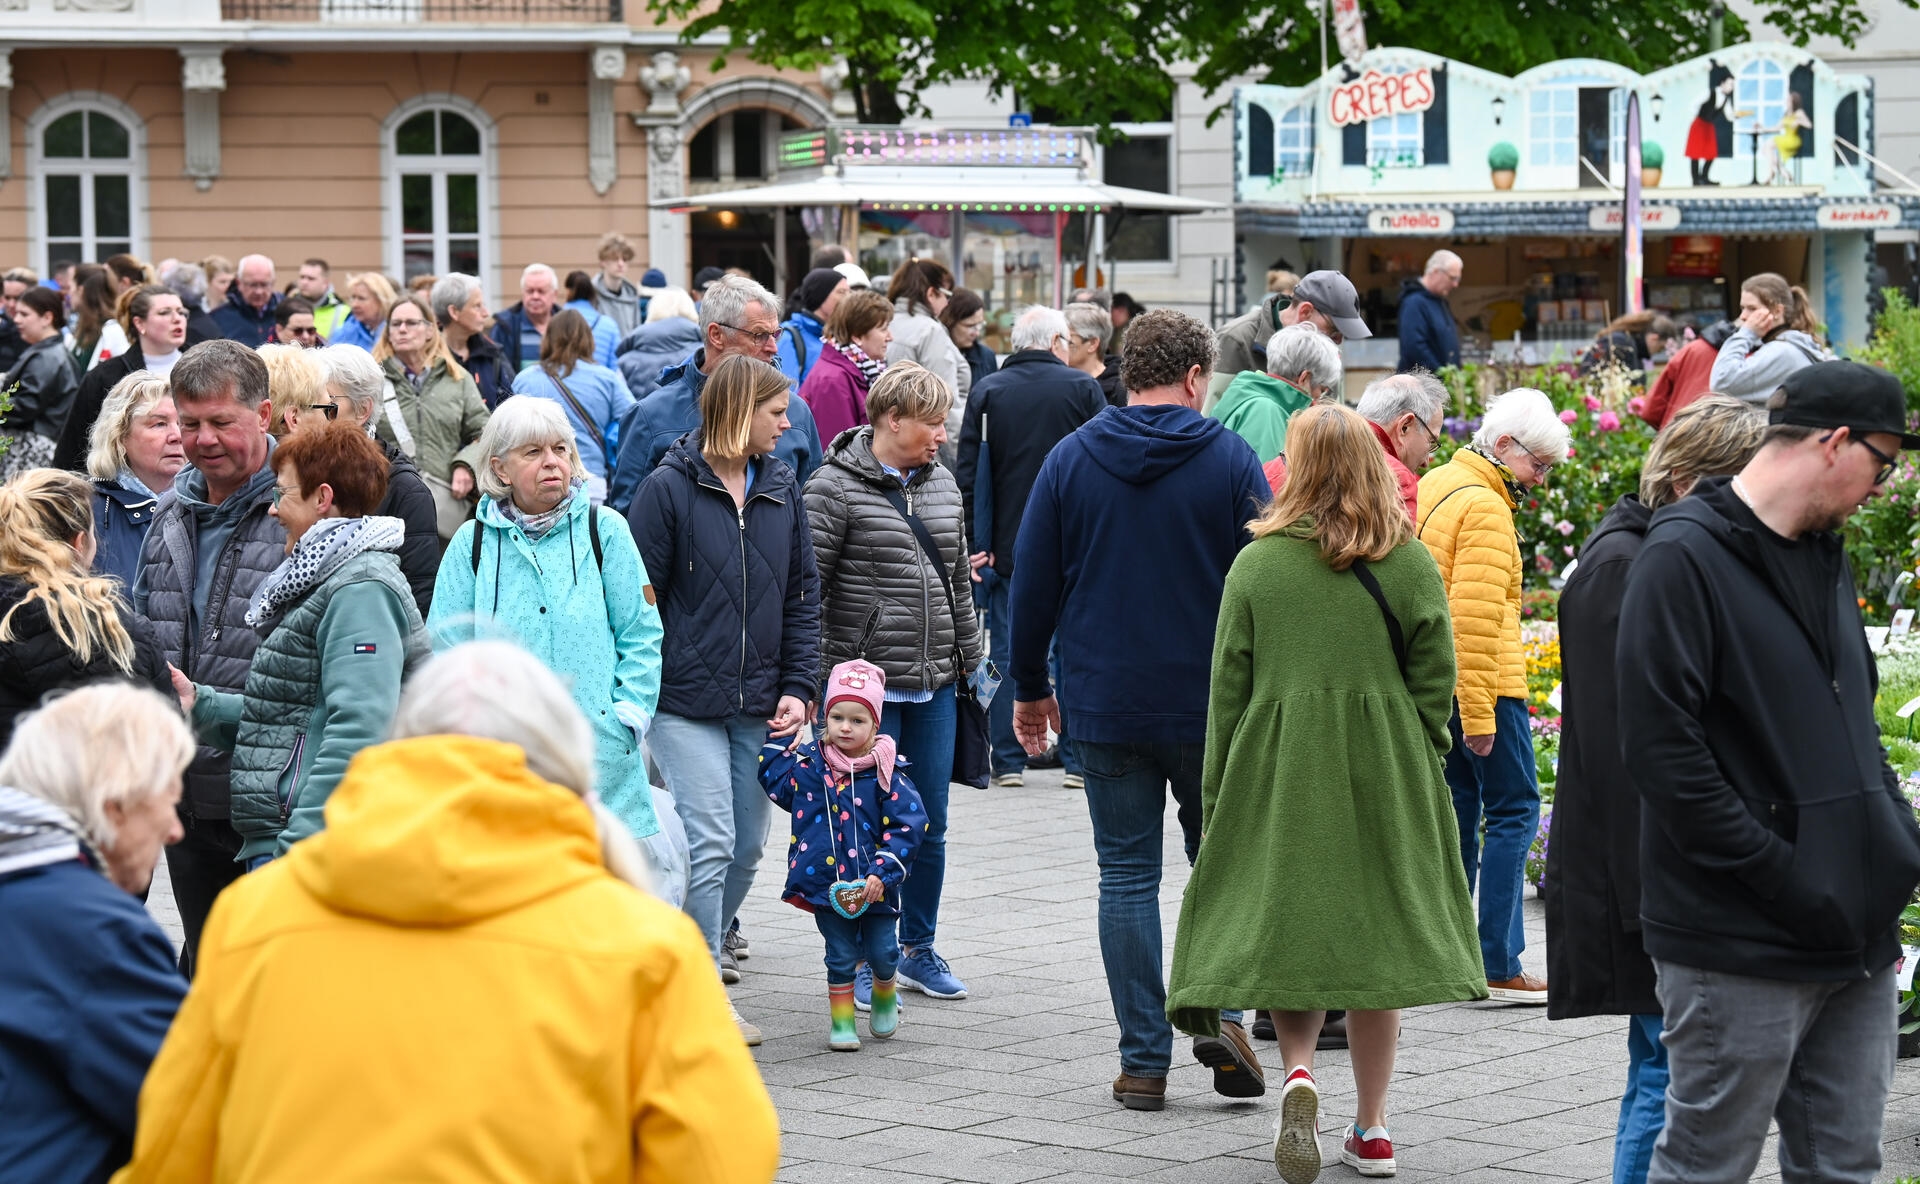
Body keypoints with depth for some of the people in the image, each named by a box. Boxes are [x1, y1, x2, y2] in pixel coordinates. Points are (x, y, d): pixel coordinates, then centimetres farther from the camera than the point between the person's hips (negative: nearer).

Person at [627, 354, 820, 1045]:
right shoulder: (669, 489, -7)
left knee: (747, 847, 9)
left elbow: (802, 597, 13)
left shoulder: (781, 490, 9)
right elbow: (637, 598, -6)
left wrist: (798, 688, 4)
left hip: (756, 703, 6)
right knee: (710, 843, -11)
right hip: (684, 701, -6)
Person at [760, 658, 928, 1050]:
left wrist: (883, 873, -15)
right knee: (841, 955, 4)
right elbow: (775, 782, 17)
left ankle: (885, 996, 35)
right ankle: (841, 1021, 18)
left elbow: (908, 825, -9)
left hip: (874, 886, -1)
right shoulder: (809, 764, 0)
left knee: (882, 951, 4)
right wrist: (779, 739, 7)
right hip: (827, 882, 1)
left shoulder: (887, 772, -8)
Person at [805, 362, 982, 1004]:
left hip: (934, 685, 6)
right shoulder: (835, 487, -10)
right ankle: (860, 962, 11)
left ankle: (919, 950, 25)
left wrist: (970, 660, 19)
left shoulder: (941, 482, 11)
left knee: (930, 824, 11)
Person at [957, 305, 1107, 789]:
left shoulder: (986, 392, 2)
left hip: (1007, 545, 1)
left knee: (1007, 653, 6)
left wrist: (972, 541, 3)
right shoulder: (1083, 388, -2)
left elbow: (968, 474, -1)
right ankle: (1078, 760, 6)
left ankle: (1008, 761, 6)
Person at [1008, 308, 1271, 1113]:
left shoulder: (1069, 460, 1)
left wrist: (1029, 687, 14)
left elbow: (1034, 584, 3)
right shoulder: (1230, 459, -4)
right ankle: (1224, 1020, -3)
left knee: (1127, 878, 6)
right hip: (1212, 706, -1)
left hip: (1104, 707, 1)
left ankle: (1144, 1061, 4)